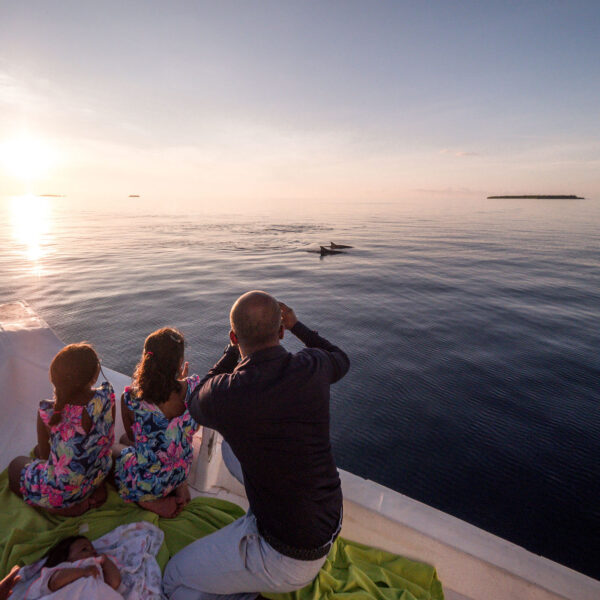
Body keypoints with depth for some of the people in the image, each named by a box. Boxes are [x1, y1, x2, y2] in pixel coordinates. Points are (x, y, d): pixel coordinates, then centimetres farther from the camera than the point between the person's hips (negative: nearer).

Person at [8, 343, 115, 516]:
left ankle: (69, 507, 8)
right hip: (98, 478, 4)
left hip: (60, 490, -4)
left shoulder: (48, 412, -23)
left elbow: (44, 454, -5)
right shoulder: (107, 398, -18)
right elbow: (108, 440, -1)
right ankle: (96, 491, 12)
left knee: (16, 465, 27)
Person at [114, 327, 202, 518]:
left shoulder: (130, 398, -23)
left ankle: (150, 501, 9)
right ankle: (179, 488, 15)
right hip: (181, 472, 3)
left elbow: (131, 436, -1)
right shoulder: (193, 388, -20)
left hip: (144, 482, -3)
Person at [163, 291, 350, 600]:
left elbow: (196, 404, 3)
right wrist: (296, 325, 19)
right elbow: (341, 360, 14)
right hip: (332, 520, 6)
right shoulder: (312, 367, -15)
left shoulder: (224, 394, -26)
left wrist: (232, 350, 6)